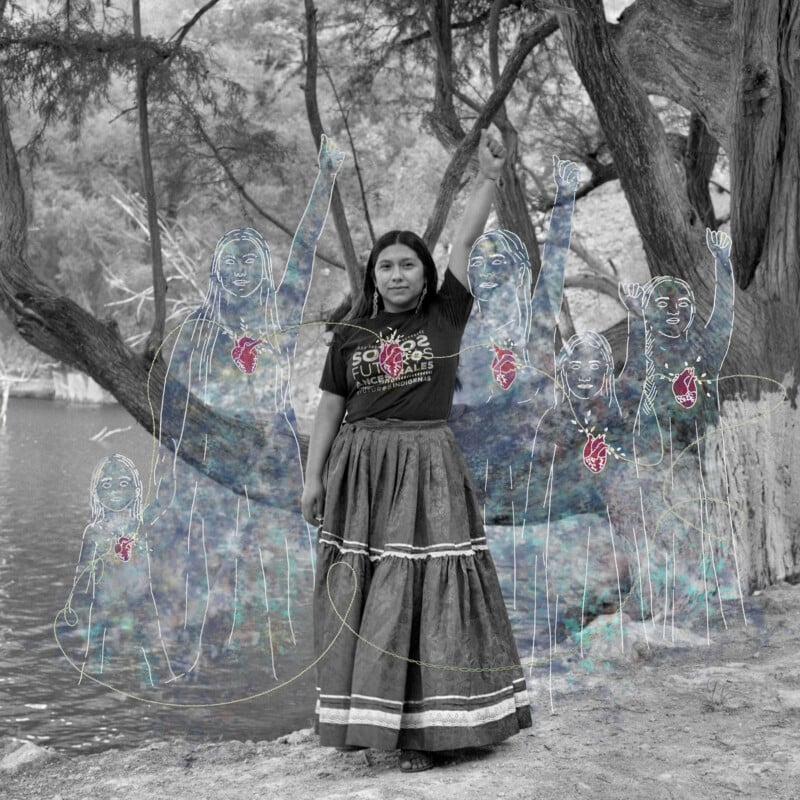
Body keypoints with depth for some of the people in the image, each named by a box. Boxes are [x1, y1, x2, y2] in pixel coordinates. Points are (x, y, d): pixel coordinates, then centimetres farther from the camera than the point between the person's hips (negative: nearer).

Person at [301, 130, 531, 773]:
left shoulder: (445, 316, 5)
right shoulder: (352, 334, 9)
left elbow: (464, 244, -3)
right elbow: (330, 407, 10)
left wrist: (488, 178, -11)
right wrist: (314, 476, 6)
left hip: (425, 467, -2)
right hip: (359, 470, 2)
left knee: (423, 591, -5)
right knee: (357, 594, 2)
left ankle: (421, 725, 0)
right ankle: (363, 715, 12)